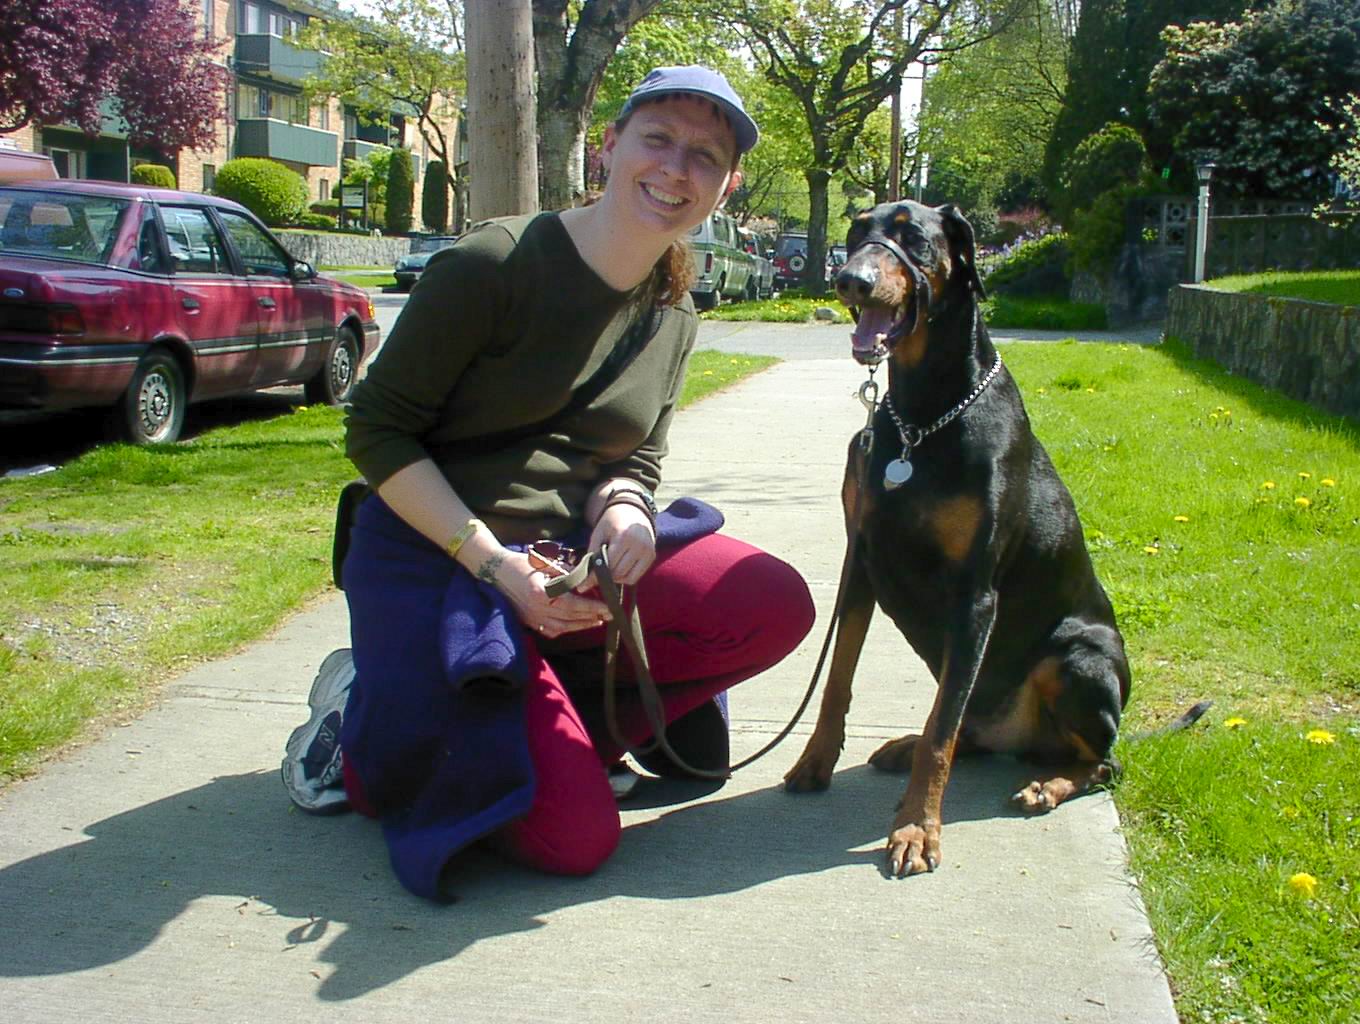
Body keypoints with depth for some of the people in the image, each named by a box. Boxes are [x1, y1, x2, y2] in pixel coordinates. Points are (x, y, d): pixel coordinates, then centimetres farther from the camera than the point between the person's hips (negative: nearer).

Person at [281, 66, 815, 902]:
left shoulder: (672, 317, 7)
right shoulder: (494, 265, -14)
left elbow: (635, 463, 12)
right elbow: (378, 432, -12)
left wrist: (625, 510, -14)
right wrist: (492, 560, -22)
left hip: (570, 554, 6)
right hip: (439, 563, -6)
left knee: (776, 605, -15)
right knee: (577, 838, -15)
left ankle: (564, 720, 1)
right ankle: (360, 736, 9)